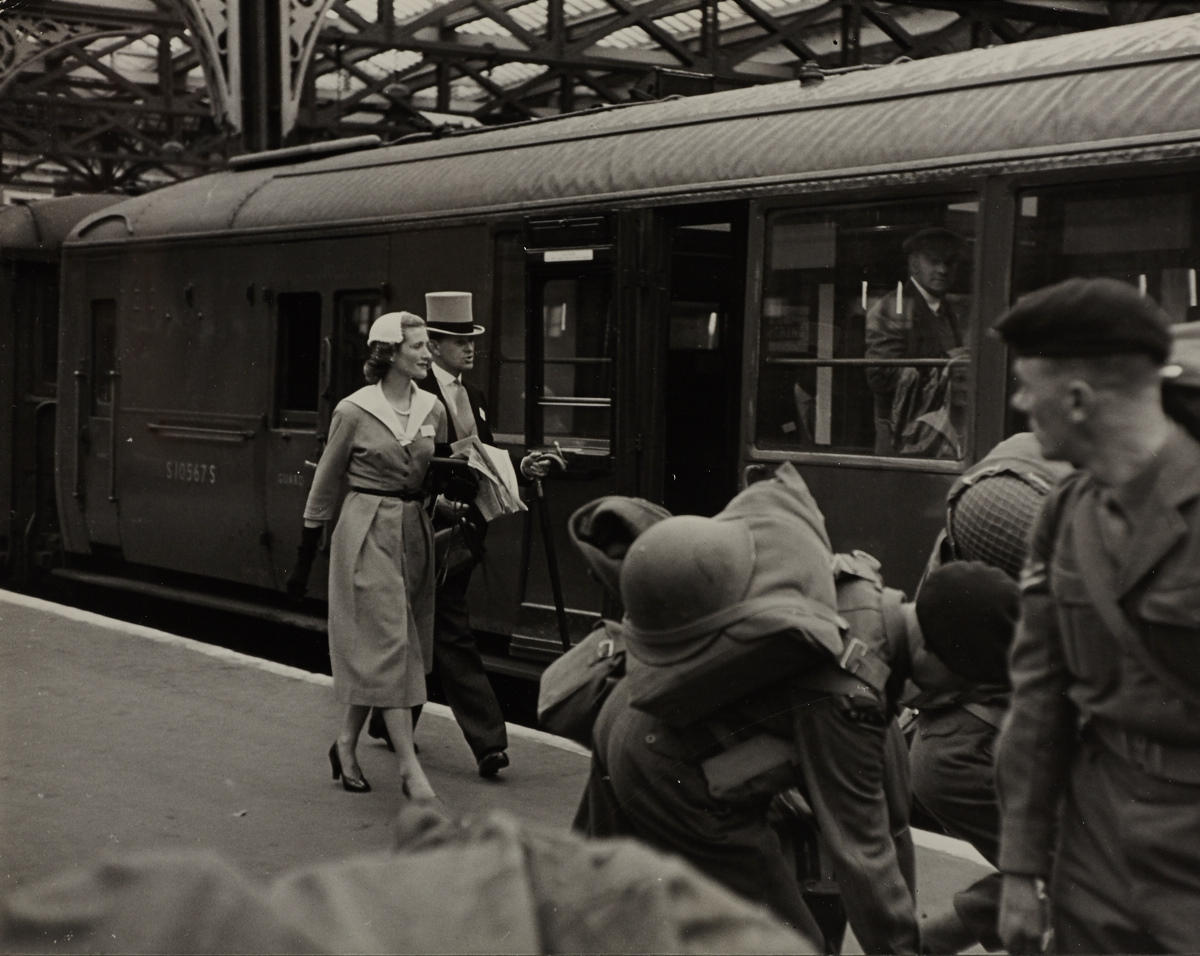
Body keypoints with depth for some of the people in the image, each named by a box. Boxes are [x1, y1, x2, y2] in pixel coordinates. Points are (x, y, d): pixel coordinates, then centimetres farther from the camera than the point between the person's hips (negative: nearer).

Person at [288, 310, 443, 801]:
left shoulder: (432, 410, 6)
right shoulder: (354, 411, -7)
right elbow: (325, 484, 0)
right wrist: (304, 559, 2)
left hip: (414, 531, 5)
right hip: (367, 532, -5)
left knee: (374, 650, 11)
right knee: (388, 642, -9)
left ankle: (346, 745, 27)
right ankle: (409, 767, -9)